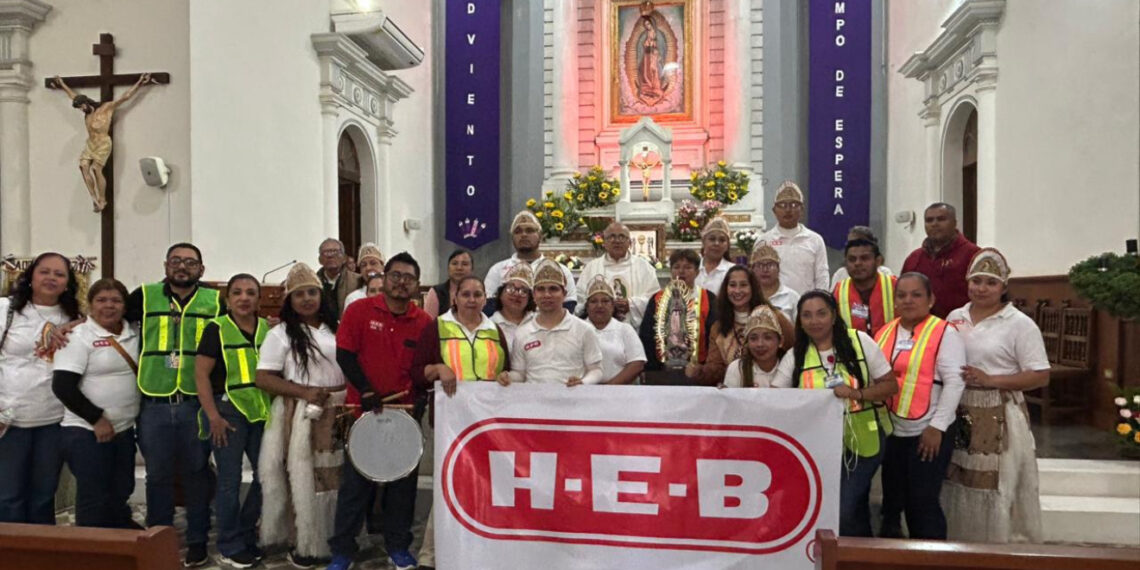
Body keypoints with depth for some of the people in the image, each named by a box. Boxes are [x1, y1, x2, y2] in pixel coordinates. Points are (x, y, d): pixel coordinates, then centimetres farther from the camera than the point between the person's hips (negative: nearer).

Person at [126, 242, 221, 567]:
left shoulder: (215, 301, 5)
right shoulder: (144, 296, 5)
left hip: (198, 403, 0)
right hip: (154, 404, 1)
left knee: (196, 474, 9)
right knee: (157, 475, 12)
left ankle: (197, 541, 22)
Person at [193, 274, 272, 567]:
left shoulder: (268, 329, 6)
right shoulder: (217, 328, -6)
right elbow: (201, 373, -9)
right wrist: (213, 416, -14)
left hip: (261, 411, 5)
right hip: (228, 410, -5)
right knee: (230, 480, 3)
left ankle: (247, 535, 28)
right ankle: (231, 545, 18)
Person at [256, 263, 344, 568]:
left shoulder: (335, 329, 9)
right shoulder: (281, 334, -4)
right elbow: (263, 378, -9)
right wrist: (304, 392, -17)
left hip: (337, 415, 4)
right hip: (301, 417, -4)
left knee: (334, 478, 10)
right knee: (303, 480, 2)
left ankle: (333, 540, 27)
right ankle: (304, 545, 19)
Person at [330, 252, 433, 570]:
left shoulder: (424, 322, 0)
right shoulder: (360, 310, -3)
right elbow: (345, 355, -7)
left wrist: (418, 399, -7)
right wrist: (366, 391, -14)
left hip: (405, 412, 2)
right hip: (364, 409, -2)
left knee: (403, 482, 10)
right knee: (356, 481, 6)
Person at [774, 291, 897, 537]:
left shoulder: (860, 341, -6)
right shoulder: (795, 356, -1)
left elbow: (890, 385, -3)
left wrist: (857, 393, -20)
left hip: (862, 441, -3)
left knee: (845, 510, -7)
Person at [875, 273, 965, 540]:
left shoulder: (944, 333, -8)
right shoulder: (884, 333, 10)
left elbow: (954, 381, -13)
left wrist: (937, 426, -16)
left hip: (928, 431, -6)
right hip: (891, 431, 6)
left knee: (923, 500, 0)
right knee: (894, 497, 16)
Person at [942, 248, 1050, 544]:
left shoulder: (1020, 324, -6)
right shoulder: (955, 317, 8)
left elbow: (1040, 376, -8)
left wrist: (990, 380, -18)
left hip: (999, 418, -4)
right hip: (958, 414, 4)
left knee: (996, 489, 1)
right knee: (958, 485, 10)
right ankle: (957, 543, 24)